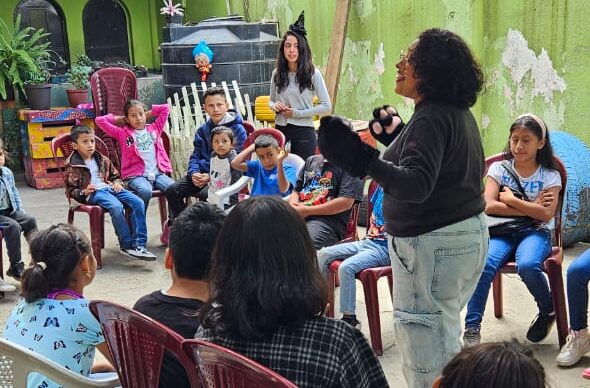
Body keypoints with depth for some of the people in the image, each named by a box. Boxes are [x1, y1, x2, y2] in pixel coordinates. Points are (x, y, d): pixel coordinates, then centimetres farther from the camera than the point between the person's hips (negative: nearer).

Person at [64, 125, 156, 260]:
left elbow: (115, 175, 30)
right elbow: (70, 191, 3)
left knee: (138, 203, -18)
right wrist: (83, 192, -16)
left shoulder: (102, 159, 18)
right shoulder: (72, 165, 3)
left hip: (109, 188, 6)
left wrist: (117, 183, 7)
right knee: (116, 206, -36)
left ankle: (139, 244, -21)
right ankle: (126, 245, -26)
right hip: (93, 193, -6)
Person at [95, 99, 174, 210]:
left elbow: (164, 108, 22)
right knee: (145, 191, -35)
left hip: (158, 173, 3)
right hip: (136, 176, -3)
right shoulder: (123, 133, 9)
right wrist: (119, 119, 14)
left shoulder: (154, 129, 18)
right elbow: (100, 120, 3)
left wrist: (148, 114, 21)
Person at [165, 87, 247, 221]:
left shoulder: (237, 129, -5)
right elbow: (195, 156, 16)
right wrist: (194, 172, -8)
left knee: (206, 193, -34)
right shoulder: (202, 130, 13)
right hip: (201, 173, 6)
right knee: (172, 190, -13)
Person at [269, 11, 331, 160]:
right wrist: (274, 106, -5)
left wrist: (298, 113, -12)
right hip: (281, 130, 3)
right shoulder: (277, 74, 6)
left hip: (304, 131, -3)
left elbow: (326, 106, -5)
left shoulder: (313, 73, -4)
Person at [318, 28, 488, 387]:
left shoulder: (431, 117, -21)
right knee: (442, 337, 25)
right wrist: (397, 135, 20)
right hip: (467, 233, 11)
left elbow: (417, 186, -33)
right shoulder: (458, 112, 9)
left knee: (425, 348, 0)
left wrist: (362, 160, -42)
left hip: (434, 243, -11)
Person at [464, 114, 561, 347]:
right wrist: (530, 208, -9)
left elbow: (546, 214, -10)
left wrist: (510, 200, -8)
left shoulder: (549, 175, 5)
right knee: (485, 264, -31)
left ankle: (548, 311, -2)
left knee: (527, 265, -34)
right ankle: (472, 328, -25)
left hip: (536, 232, -1)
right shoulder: (499, 169, 8)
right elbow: (489, 206, -7)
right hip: (503, 231, 1)